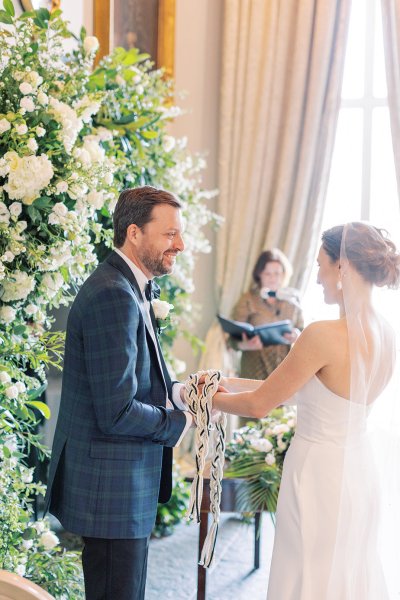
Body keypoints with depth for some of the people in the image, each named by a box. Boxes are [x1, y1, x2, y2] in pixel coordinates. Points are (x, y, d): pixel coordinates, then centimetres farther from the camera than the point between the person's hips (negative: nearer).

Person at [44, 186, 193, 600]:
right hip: (112, 486, -10)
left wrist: (176, 391, 2)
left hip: (123, 480, 10)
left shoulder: (127, 288, 11)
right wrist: (181, 422, -10)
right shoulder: (113, 295, -22)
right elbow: (117, 412, -25)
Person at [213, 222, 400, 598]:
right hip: (360, 471, 8)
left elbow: (259, 405, -14)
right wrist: (232, 384, 11)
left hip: (320, 475, -8)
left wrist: (208, 399, 5)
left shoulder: (324, 335, -24)